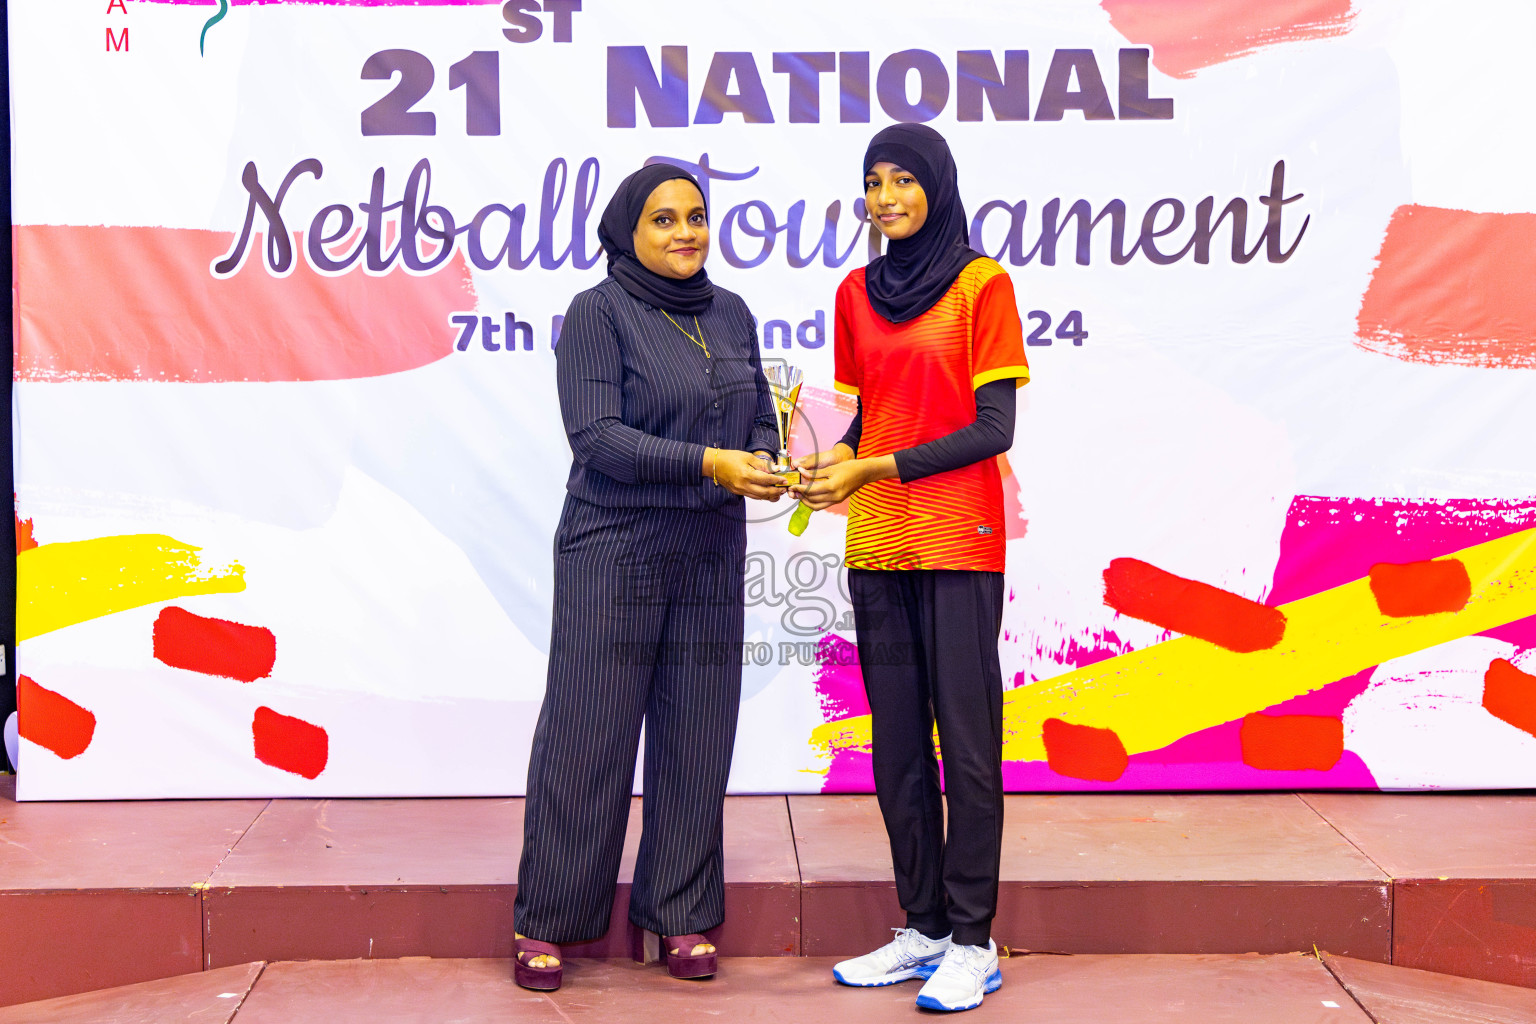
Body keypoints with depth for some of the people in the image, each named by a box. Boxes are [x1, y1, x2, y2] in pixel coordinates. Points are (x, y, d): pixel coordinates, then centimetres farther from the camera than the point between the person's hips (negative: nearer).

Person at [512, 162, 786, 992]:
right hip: (612, 556, -5)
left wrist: (763, 459, -5)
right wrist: (708, 463, -23)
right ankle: (544, 925, 12)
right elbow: (596, 436, -15)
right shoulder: (597, 313, -6)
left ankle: (681, 917, 20)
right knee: (587, 735, -1)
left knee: (696, 738, 8)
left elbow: (761, 413, 18)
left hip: (708, 560, 5)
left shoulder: (731, 315, 11)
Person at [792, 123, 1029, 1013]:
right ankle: (922, 929, 18)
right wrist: (831, 466, -3)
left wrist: (876, 468, -14)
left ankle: (973, 943, 4)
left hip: (959, 543, -5)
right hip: (877, 543, 6)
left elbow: (993, 429, -9)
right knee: (896, 741, 8)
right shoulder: (857, 294, 13)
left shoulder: (981, 284, -4)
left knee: (965, 738, -3)